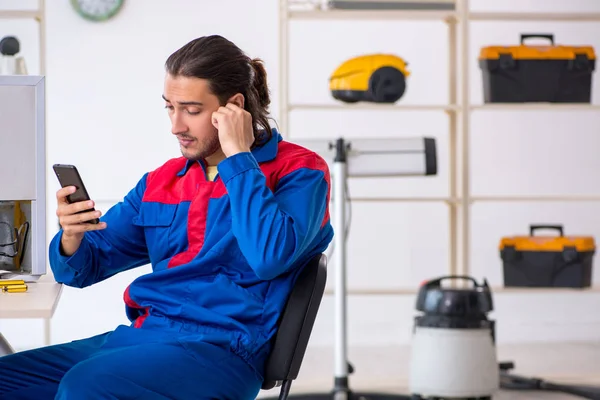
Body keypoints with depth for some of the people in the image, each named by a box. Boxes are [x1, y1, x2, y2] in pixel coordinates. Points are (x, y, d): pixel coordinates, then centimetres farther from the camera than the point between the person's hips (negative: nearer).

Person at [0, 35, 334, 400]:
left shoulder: (298, 171, -1)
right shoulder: (162, 182, 17)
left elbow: (270, 257, -21)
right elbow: (83, 268, 17)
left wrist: (238, 157, -11)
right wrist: (71, 237, -8)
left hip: (219, 351, -6)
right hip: (139, 336, 6)